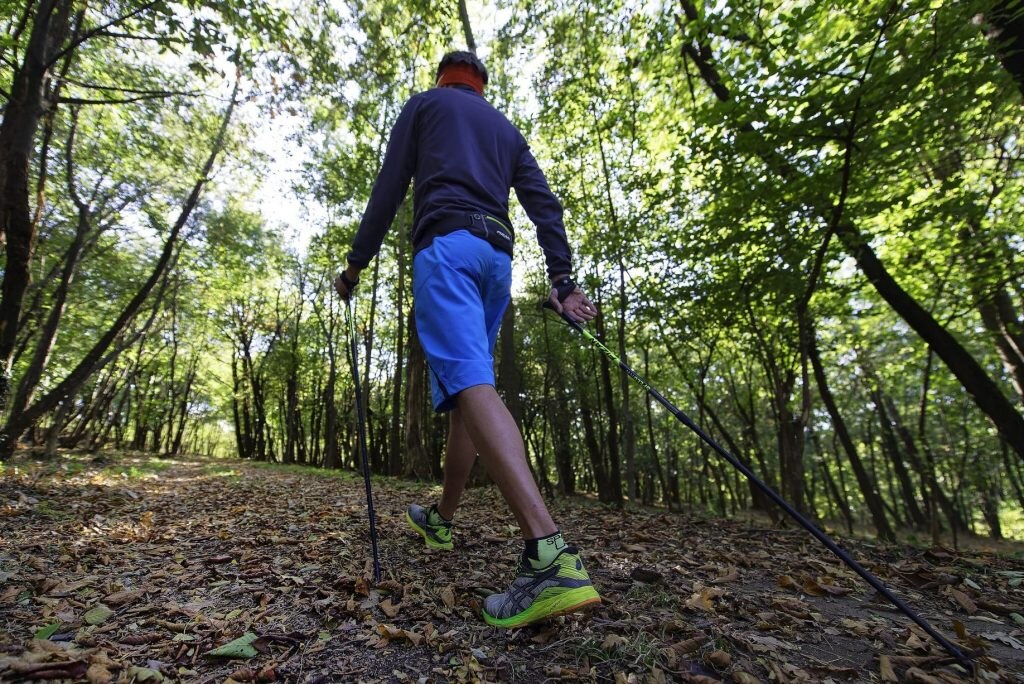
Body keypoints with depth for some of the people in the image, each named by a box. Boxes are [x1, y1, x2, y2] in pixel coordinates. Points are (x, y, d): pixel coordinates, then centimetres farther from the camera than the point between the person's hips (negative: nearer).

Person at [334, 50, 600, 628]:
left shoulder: (424, 104, 21)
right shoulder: (508, 129, 31)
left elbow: (389, 189, 9)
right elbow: (545, 205, 15)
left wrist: (357, 263, 13)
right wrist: (563, 281, 7)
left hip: (447, 244, -5)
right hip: (498, 256, 6)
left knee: (470, 382, -22)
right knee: (469, 382, 9)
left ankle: (551, 555, -35)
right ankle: (442, 520, 23)